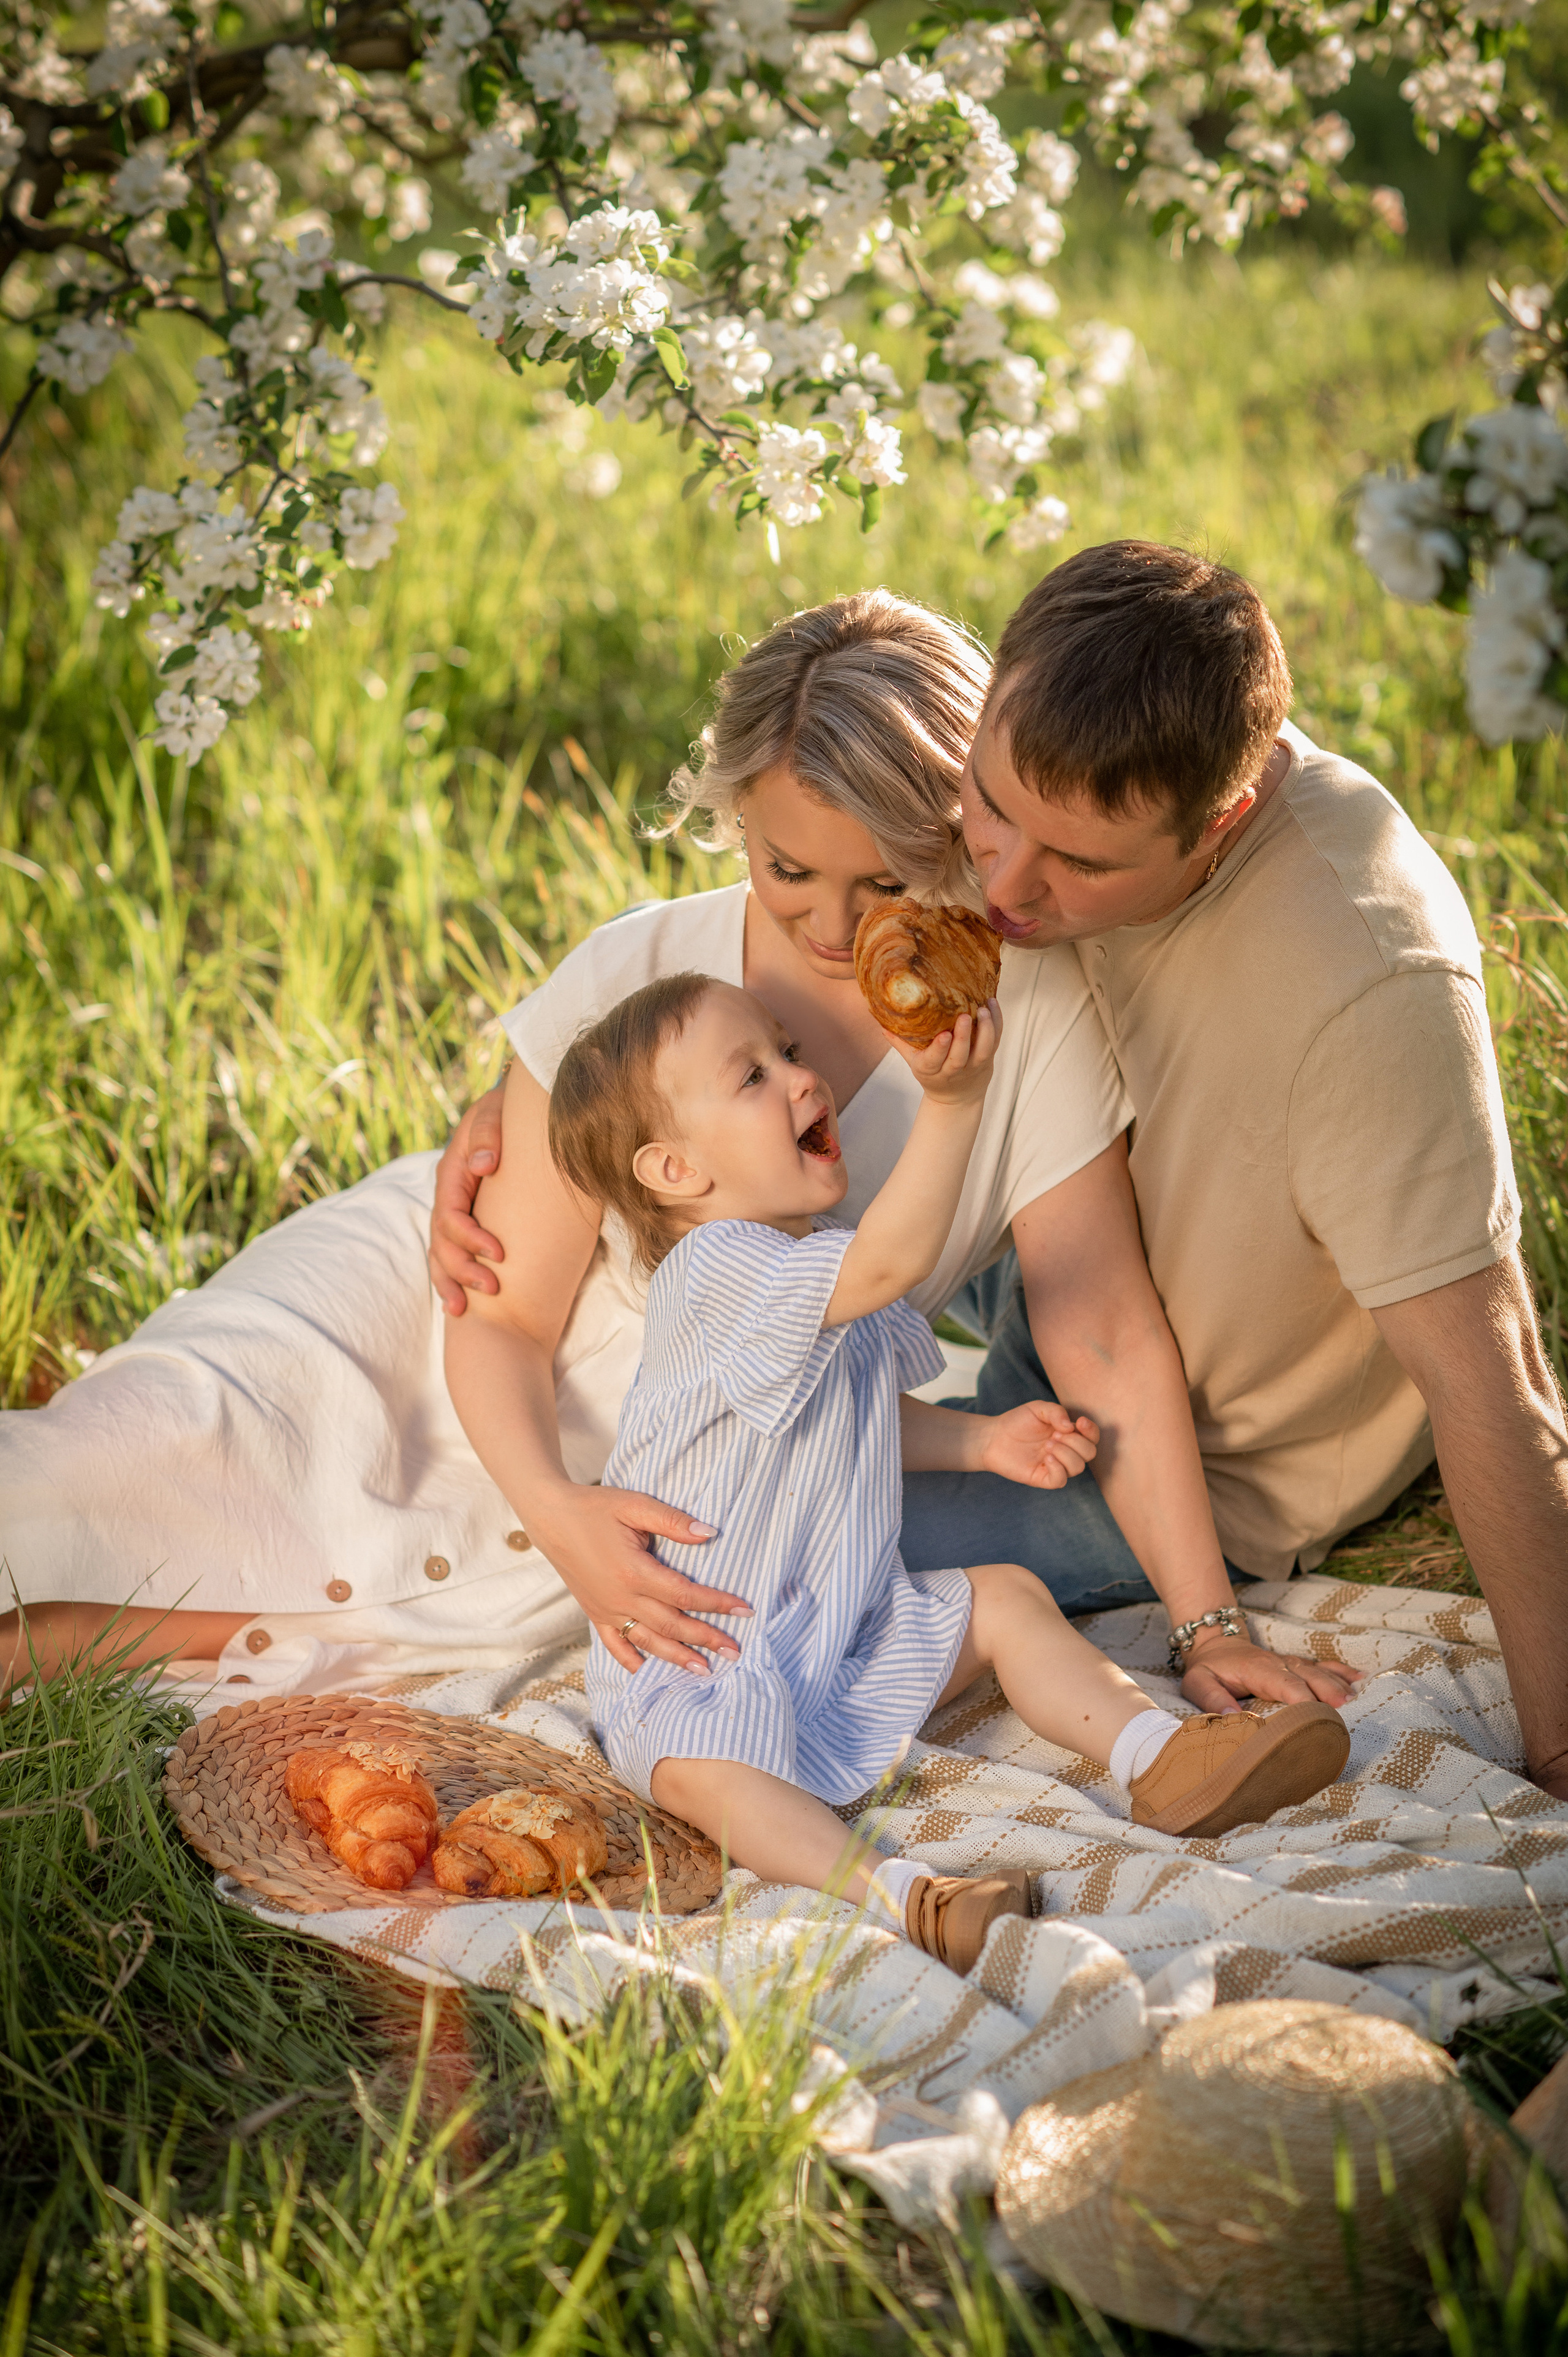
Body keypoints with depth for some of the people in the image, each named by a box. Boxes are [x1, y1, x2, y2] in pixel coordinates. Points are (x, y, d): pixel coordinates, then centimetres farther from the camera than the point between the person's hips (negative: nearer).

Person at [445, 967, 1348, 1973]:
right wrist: (952, 1101, -50)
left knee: (1006, 1598, 5)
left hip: (844, 1621, 9)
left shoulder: (823, 1262, 6)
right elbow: (894, 1259, -42)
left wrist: (980, 1439, 8)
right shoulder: (720, 1270, -26)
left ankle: (1159, 1757, -1)